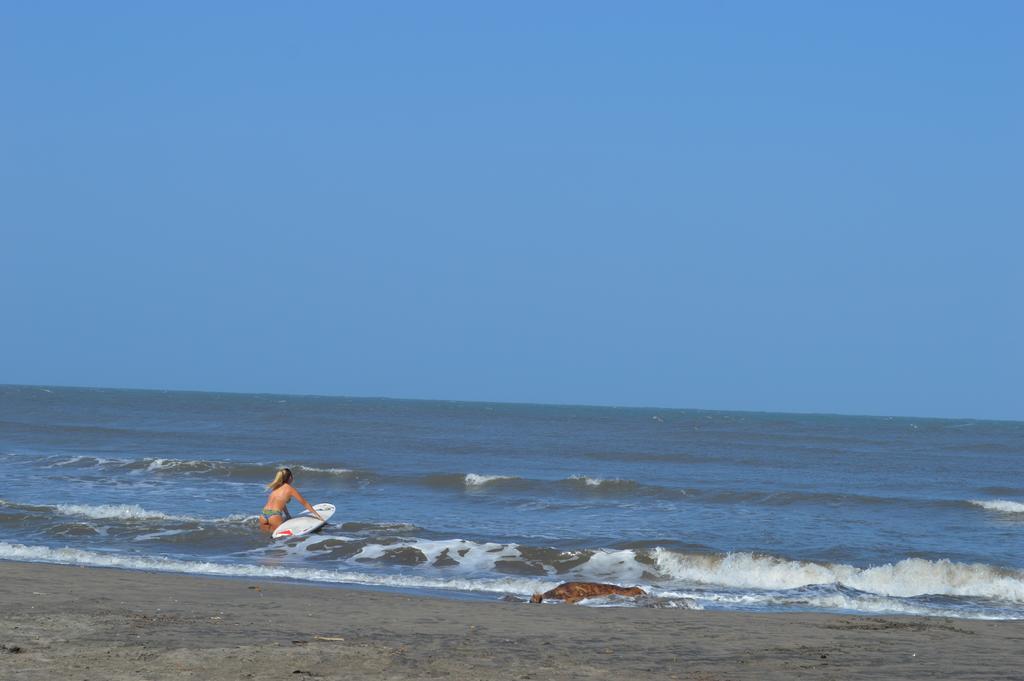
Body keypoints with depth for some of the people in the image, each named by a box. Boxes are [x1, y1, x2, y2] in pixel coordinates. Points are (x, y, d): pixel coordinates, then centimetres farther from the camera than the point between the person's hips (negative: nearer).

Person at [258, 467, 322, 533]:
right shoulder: (290, 489, 6)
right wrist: (317, 515, 19)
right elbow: (305, 503, 12)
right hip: (274, 516, -6)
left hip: (263, 515, 6)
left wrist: (289, 517, 41)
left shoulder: (276, 488, 22)